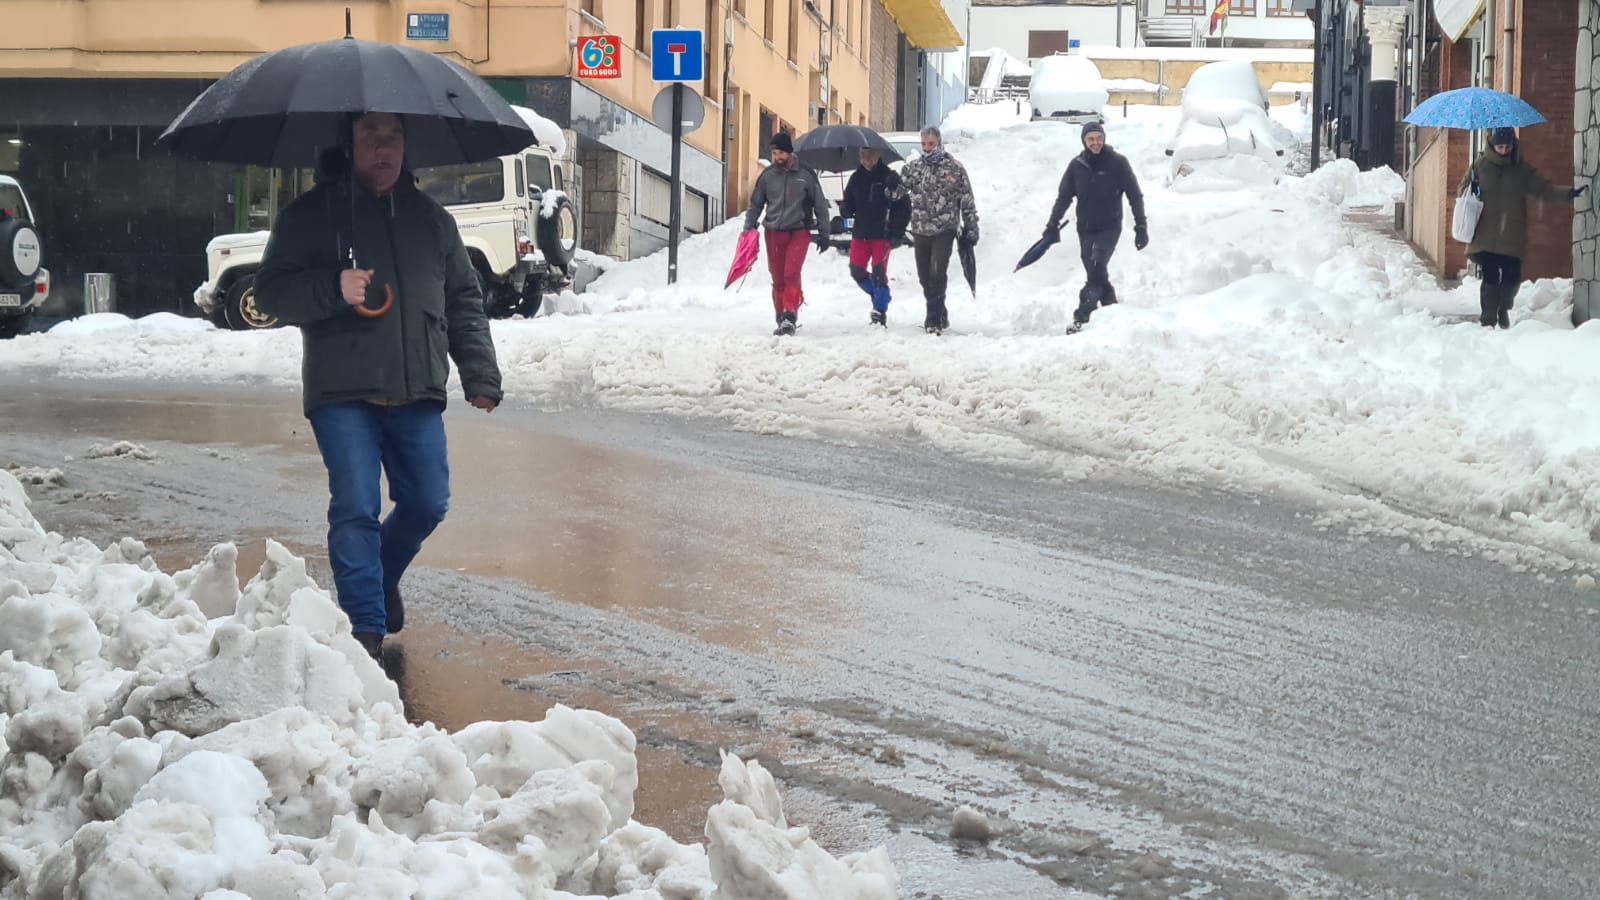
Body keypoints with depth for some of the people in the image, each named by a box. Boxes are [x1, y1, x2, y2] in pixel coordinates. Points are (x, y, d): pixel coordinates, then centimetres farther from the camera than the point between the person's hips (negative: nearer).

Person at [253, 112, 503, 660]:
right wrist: (332, 288, -19)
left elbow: (464, 302, 17)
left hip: (417, 395, 4)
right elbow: (270, 293, -1)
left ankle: (382, 579, 35)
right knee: (355, 508, -10)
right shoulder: (311, 215, 3)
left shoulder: (431, 219, 15)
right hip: (343, 394, -4)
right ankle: (364, 625, -3)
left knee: (427, 503, 7)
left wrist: (480, 375, 8)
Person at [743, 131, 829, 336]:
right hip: (773, 232, 3)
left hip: (799, 231, -3)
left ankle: (790, 317, -19)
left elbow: (820, 204, 5)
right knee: (778, 279, 6)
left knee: (791, 274, -18)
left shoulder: (806, 174, -2)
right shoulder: (767, 175, 4)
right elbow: (756, 204, 13)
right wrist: (748, 228, 4)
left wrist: (823, 233, 4)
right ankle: (782, 319, 16)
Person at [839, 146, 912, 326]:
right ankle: (879, 295, 25)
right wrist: (845, 209, -9)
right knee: (857, 271, 0)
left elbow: (904, 207, -1)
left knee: (879, 273, -7)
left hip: (882, 234, -4)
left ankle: (880, 313, -1)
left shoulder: (889, 177, -3)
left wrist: (898, 232, -6)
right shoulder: (856, 178, 9)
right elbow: (849, 202, 16)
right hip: (860, 232, 5)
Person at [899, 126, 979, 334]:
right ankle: (940, 315, 25)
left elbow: (967, 202, 3)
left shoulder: (955, 168, -1)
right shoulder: (913, 167, 5)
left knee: (937, 272, -18)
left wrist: (971, 229, 2)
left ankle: (934, 318, -13)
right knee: (924, 276, 9)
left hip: (945, 229, -4)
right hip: (920, 230, 4)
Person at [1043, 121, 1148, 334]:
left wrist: (1141, 227, -3)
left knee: (1096, 269, -20)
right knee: (1096, 275, 5)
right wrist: (1053, 225, 2)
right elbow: (1064, 197, 10)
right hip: (1086, 229, 4)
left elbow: (1135, 196, -1)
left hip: (1110, 227, -4)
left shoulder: (1118, 162, -5)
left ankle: (1081, 317, -24)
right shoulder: (1077, 165, 3)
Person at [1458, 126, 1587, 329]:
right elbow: (1462, 190, 11)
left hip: (1512, 237, 2)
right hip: (1486, 236, -1)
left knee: (1512, 277, 0)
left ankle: (1504, 309, 27)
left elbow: (1543, 189, 5)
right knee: (1490, 277, -5)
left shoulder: (1522, 168, 8)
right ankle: (1488, 318, 7)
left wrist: (1568, 194, -8)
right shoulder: (1480, 165, 4)